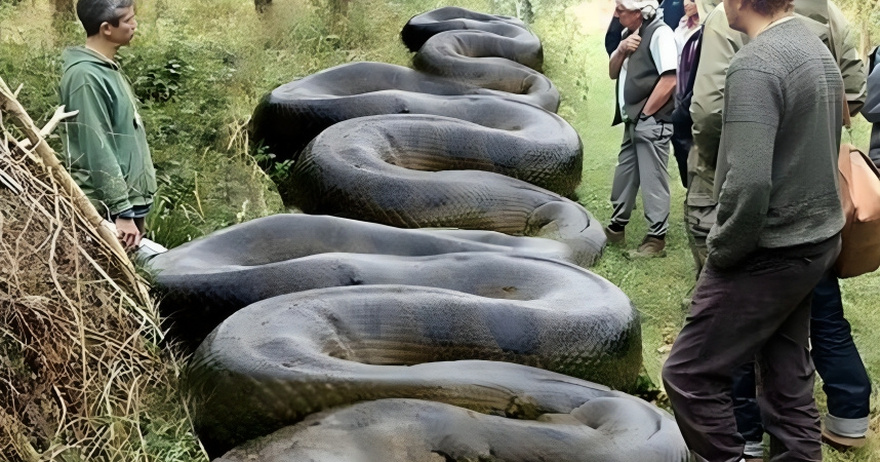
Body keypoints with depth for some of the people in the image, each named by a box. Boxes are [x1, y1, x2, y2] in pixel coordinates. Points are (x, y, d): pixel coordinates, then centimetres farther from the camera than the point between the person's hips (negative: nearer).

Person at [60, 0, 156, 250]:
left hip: (129, 197, 9)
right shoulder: (86, 76, -18)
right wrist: (121, 211, -21)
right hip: (111, 206, -9)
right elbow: (98, 151, -21)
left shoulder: (107, 68, 12)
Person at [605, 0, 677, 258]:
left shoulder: (659, 33, -14)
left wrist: (645, 113, -13)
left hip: (651, 122, -9)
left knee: (652, 181, -3)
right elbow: (613, 73, 15)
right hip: (633, 122, 9)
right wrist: (621, 50, -5)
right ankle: (616, 228, 31)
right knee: (624, 177, 17)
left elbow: (668, 81, -20)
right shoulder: (629, 33, 13)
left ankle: (656, 239, 4)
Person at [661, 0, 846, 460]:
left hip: (771, 251, -9)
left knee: (689, 374, 1)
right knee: (788, 374, 17)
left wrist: (721, 251, -14)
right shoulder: (818, 49, 8)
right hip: (816, 239, 9)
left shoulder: (755, 64, -21)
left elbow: (749, 183, -28)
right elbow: (814, 152, 13)